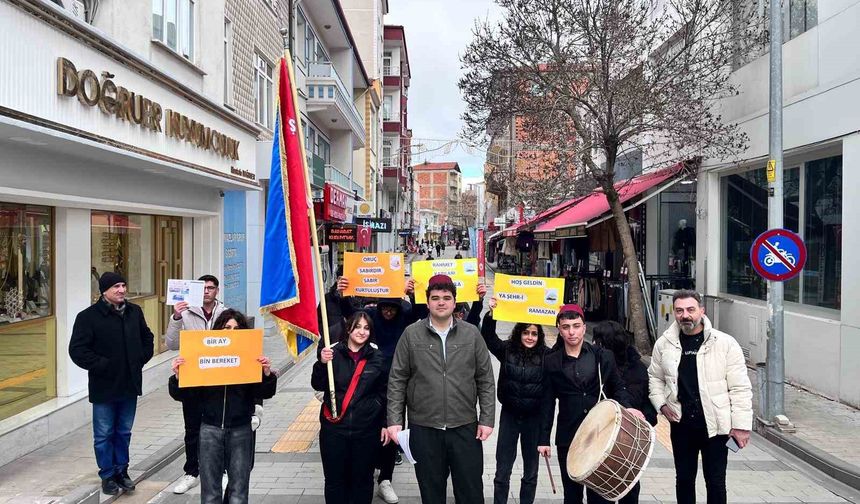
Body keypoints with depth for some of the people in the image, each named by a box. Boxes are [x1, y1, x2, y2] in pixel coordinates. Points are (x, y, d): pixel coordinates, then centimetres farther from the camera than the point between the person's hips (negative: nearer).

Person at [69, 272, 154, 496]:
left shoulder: (134, 311, 4)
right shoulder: (88, 316, -11)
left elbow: (147, 337, 19)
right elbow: (77, 350, -14)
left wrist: (142, 358, 7)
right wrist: (101, 365, -18)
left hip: (130, 384, 4)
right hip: (104, 387, -4)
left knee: (124, 432, 16)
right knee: (104, 435, 9)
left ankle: (121, 471, 30)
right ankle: (108, 476, 23)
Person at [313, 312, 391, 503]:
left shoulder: (377, 357, 0)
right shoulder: (333, 352, -2)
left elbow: (384, 393, 5)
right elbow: (317, 385, -3)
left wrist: (386, 424, 3)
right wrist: (322, 363, -20)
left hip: (366, 430, 0)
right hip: (334, 428, 0)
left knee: (363, 480, 12)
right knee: (334, 479, 10)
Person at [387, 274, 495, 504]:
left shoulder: (471, 334, 0)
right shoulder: (411, 334, -2)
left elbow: (486, 380, 3)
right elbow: (397, 381, 0)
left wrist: (487, 419, -1)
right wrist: (394, 420, -5)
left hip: (465, 427, 1)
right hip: (423, 427, 0)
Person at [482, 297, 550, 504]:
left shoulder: (546, 355, -8)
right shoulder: (507, 350, -5)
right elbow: (488, 337, -13)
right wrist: (491, 313, -29)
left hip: (534, 417, 0)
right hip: (509, 415, 1)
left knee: (531, 470, 14)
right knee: (502, 470, 7)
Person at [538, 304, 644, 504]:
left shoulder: (603, 357, 2)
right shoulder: (552, 362, 3)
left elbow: (617, 386, 9)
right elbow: (547, 403, 5)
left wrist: (627, 406, -12)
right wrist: (544, 438, 3)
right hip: (568, 438, 1)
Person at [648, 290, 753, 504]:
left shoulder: (725, 343, -10)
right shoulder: (664, 344, 0)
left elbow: (740, 388, -8)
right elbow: (655, 377, 14)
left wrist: (741, 425, -9)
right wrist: (661, 404, 1)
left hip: (715, 425, -3)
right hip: (681, 424, 3)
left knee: (715, 482, 9)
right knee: (684, 479, 16)